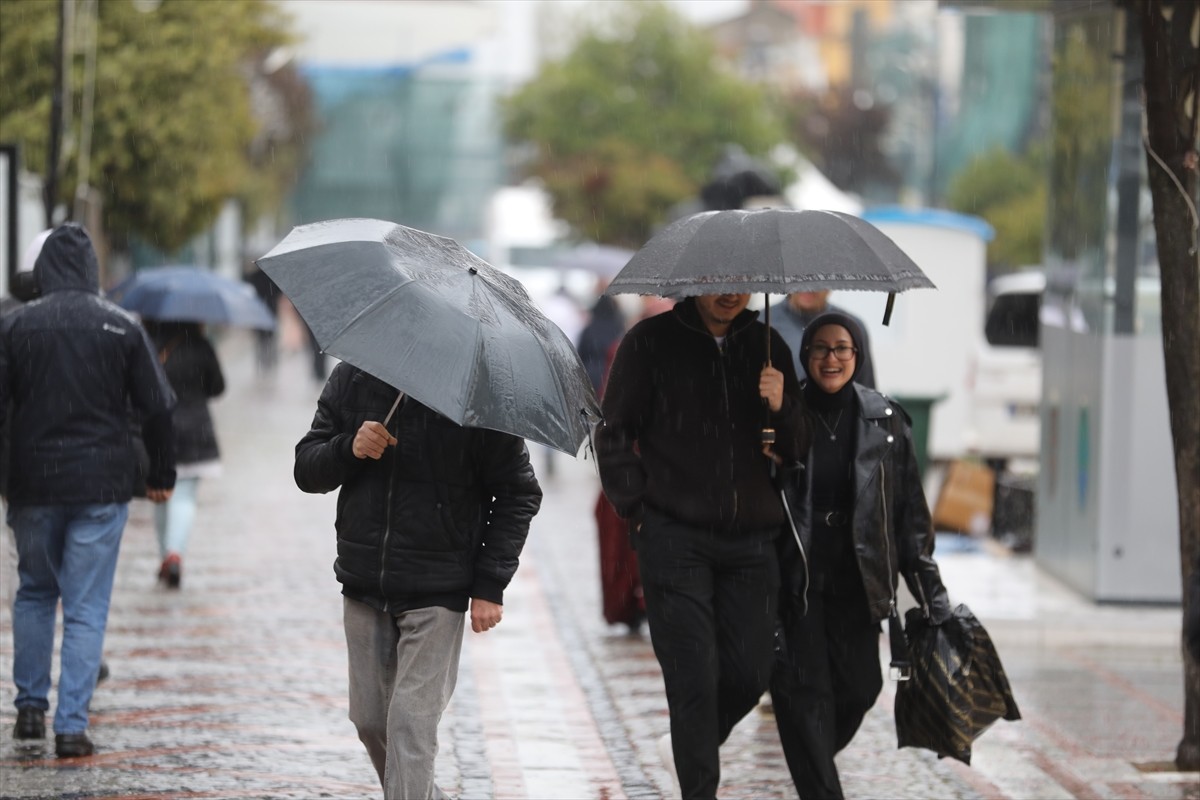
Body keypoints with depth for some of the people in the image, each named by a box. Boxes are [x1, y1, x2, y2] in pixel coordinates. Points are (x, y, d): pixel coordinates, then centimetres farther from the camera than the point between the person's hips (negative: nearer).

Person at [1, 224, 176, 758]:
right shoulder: (122, 327, -2)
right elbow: (158, 407, 0)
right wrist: (161, 475, 11)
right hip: (102, 487, -1)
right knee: (86, 608, 1)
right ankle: (72, 726, -4)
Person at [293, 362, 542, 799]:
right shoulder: (351, 378, 4)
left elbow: (518, 493, -4)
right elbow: (306, 469, 6)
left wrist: (490, 586, -10)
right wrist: (348, 449, -17)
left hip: (436, 594, -5)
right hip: (363, 584, 5)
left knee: (412, 724, -11)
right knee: (370, 719, 12)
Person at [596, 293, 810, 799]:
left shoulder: (767, 346, 10)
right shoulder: (651, 342, -1)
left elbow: (795, 449, 12)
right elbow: (614, 434, 2)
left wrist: (780, 408, -9)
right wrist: (637, 511, -5)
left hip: (749, 541, 4)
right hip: (675, 539, -4)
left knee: (751, 673, 4)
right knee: (694, 676, -7)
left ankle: (690, 747, 31)